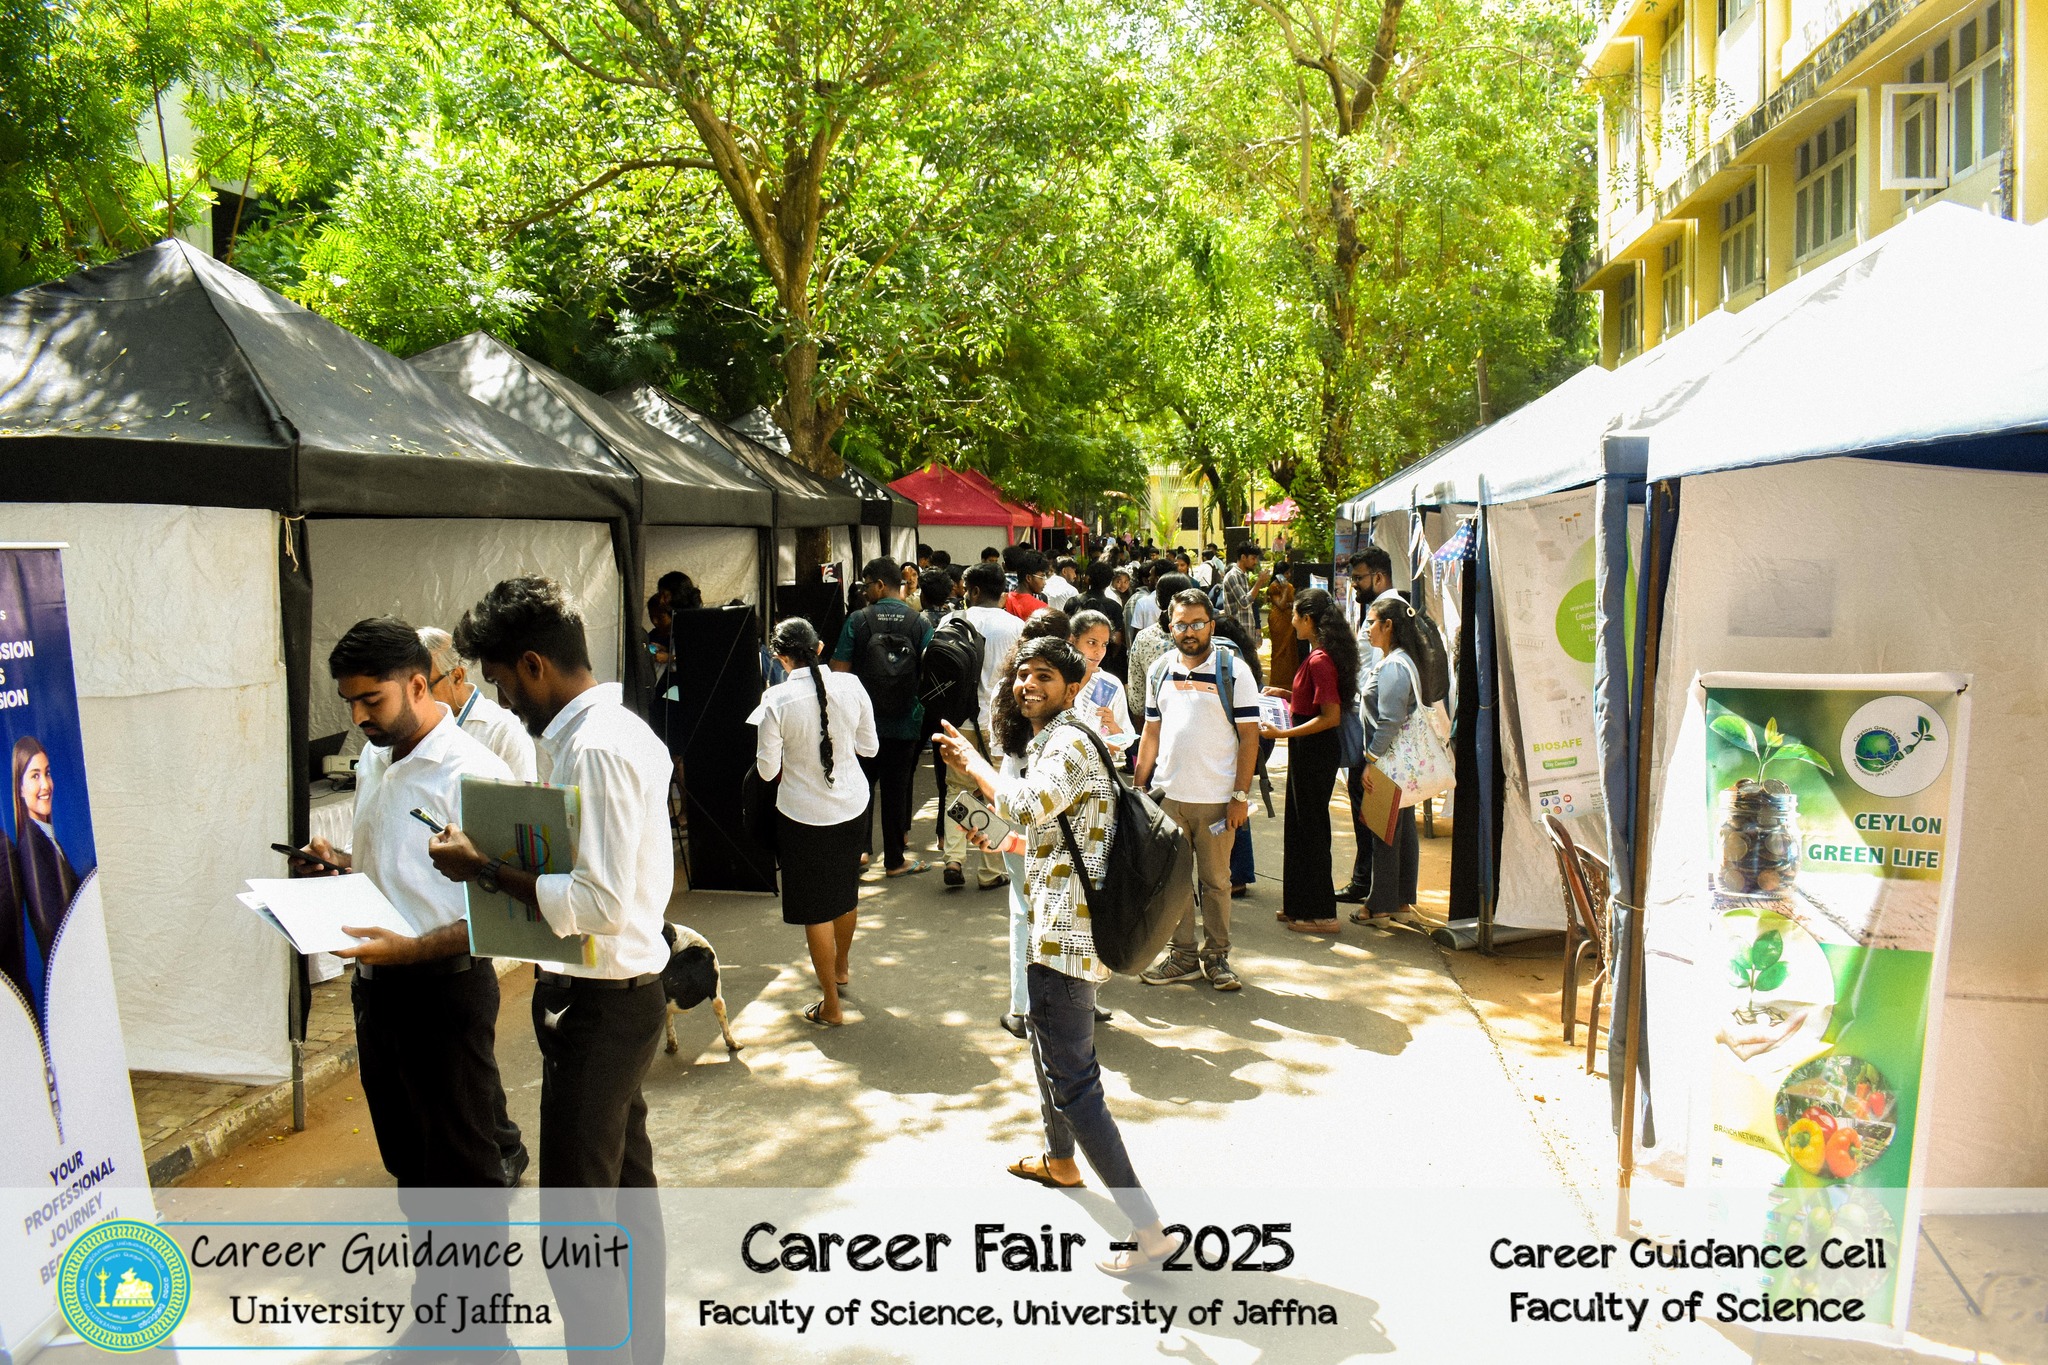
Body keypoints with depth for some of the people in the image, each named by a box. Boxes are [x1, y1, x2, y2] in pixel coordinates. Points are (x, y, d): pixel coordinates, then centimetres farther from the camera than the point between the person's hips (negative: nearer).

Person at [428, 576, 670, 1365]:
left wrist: (488, 870, -19)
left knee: (575, 1224, 0)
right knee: (629, 1191, 23)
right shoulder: (619, 728, 9)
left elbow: (600, 904, -27)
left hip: (596, 1005, -11)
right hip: (625, 995, 11)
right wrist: (504, 861, 8)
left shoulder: (595, 748, -22)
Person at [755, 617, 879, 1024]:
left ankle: (831, 1005, 15)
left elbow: (767, 770, -12)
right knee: (846, 892, 25)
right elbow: (870, 747, 1)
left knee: (816, 909, 8)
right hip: (853, 807, 4)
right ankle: (840, 967, 48)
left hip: (804, 815, -4)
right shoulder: (850, 686, -10)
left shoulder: (777, 701, -19)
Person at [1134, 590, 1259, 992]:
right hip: (1168, 794, 3)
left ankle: (1216, 956, 19)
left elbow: (1249, 736, -5)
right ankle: (1183, 954, 19)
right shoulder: (1159, 671, 7)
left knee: (1216, 880, 7)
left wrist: (1241, 796, -10)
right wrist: (1138, 787, 6)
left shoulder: (1233, 671, -5)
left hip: (1217, 798, -3)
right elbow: (1151, 733, 13)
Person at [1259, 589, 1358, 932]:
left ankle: (1320, 915, 9)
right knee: (1302, 826, 18)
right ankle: (1301, 904, 28)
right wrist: (1287, 695, 16)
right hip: (1309, 752, 10)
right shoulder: (1321, 655, 9)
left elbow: (1331, 717, -24)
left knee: (1310, 829, -1)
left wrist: (1284, 734, -23)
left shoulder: (1319, 660, -21)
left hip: (1313, 751, -10)